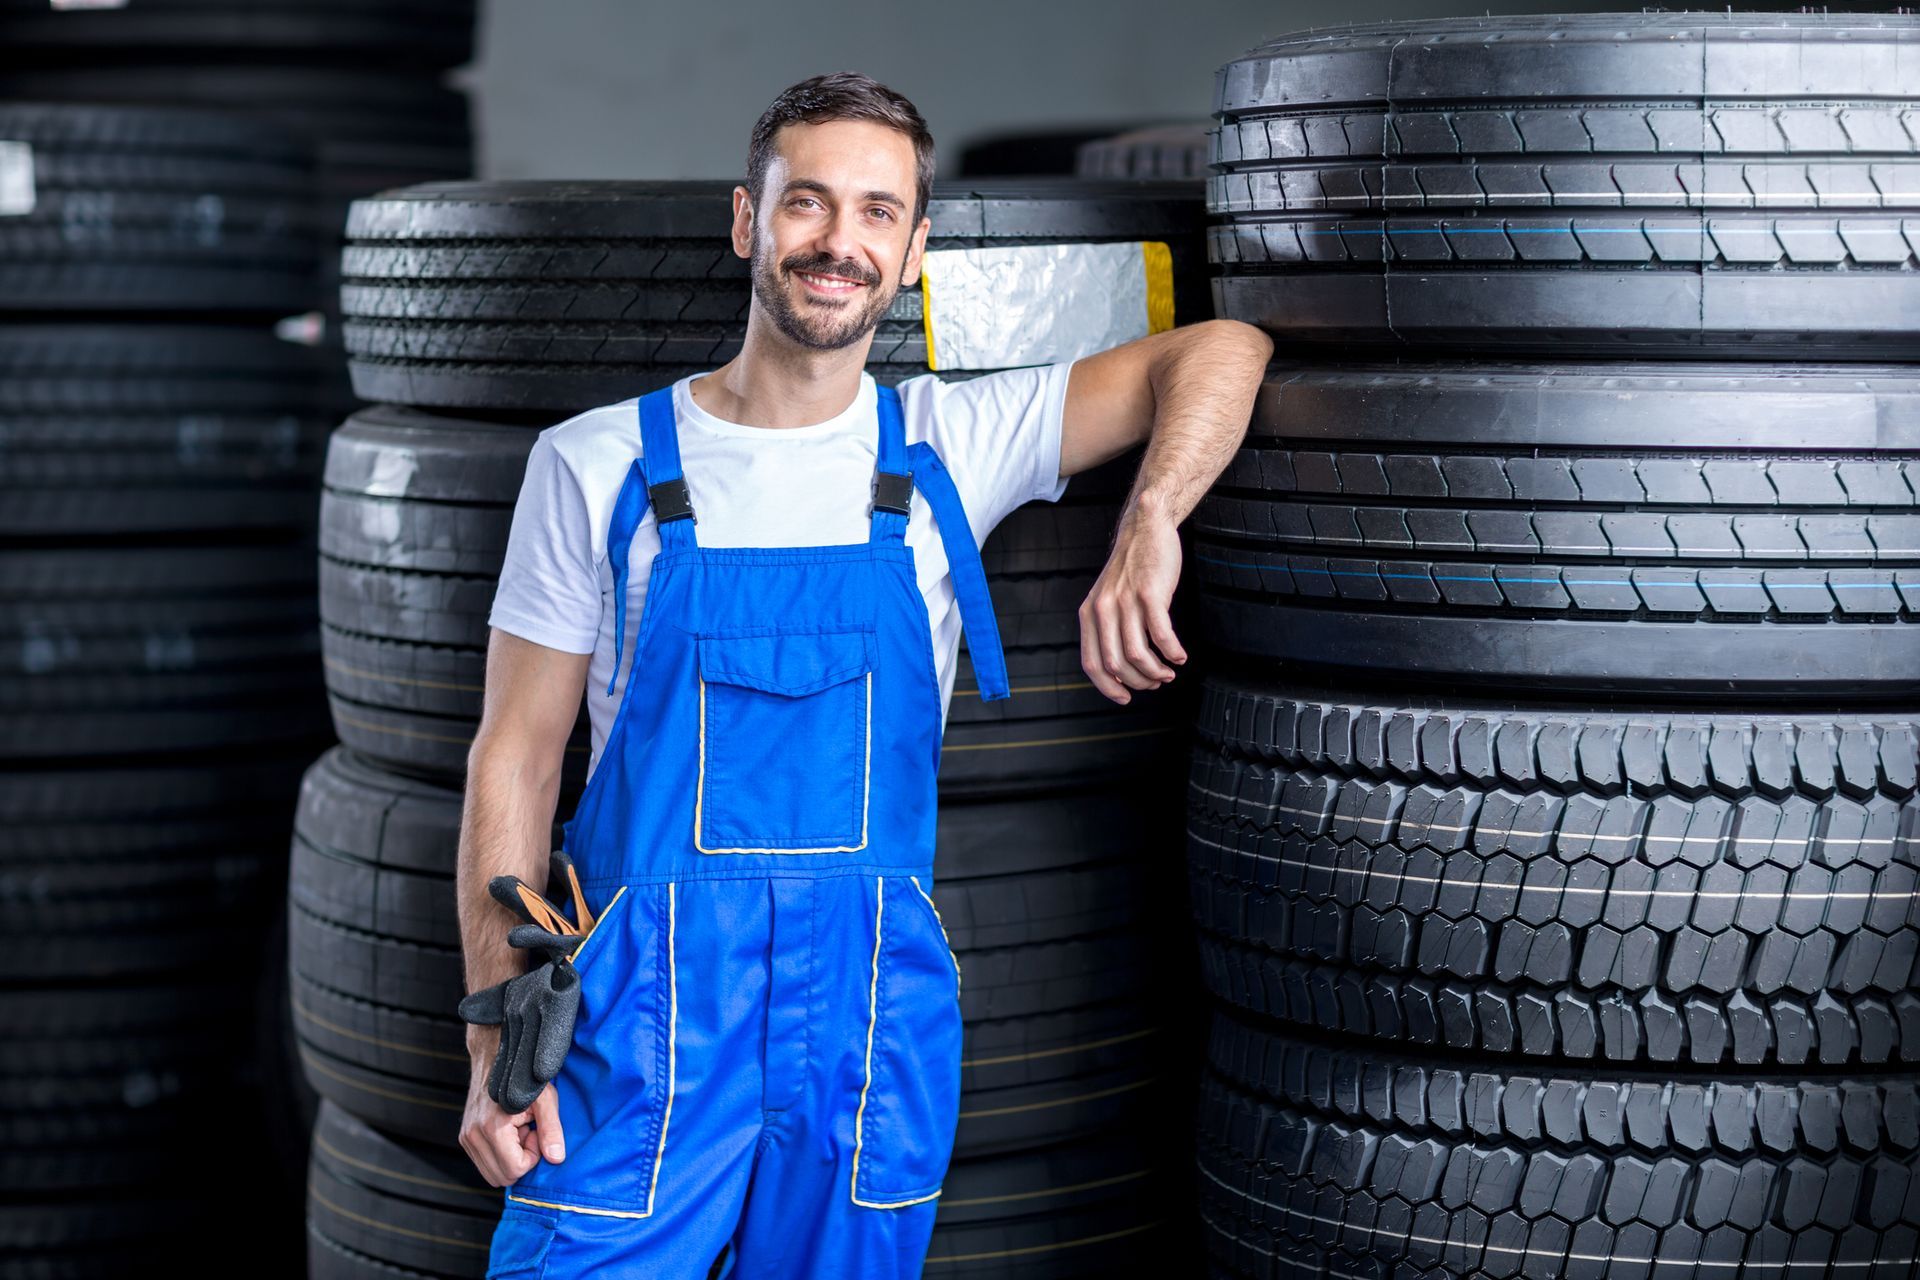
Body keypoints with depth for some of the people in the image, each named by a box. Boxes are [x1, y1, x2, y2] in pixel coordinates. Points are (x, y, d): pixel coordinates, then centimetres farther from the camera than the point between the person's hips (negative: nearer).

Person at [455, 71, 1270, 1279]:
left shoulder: (951, 446, 5)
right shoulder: (598, 464, 2)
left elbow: (1219, 350, 2)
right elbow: (517, 755, 2)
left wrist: (1148, 532, -17)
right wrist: (500, 1044, -6)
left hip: (876, 1012, 2)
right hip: (649, 1005, -2)